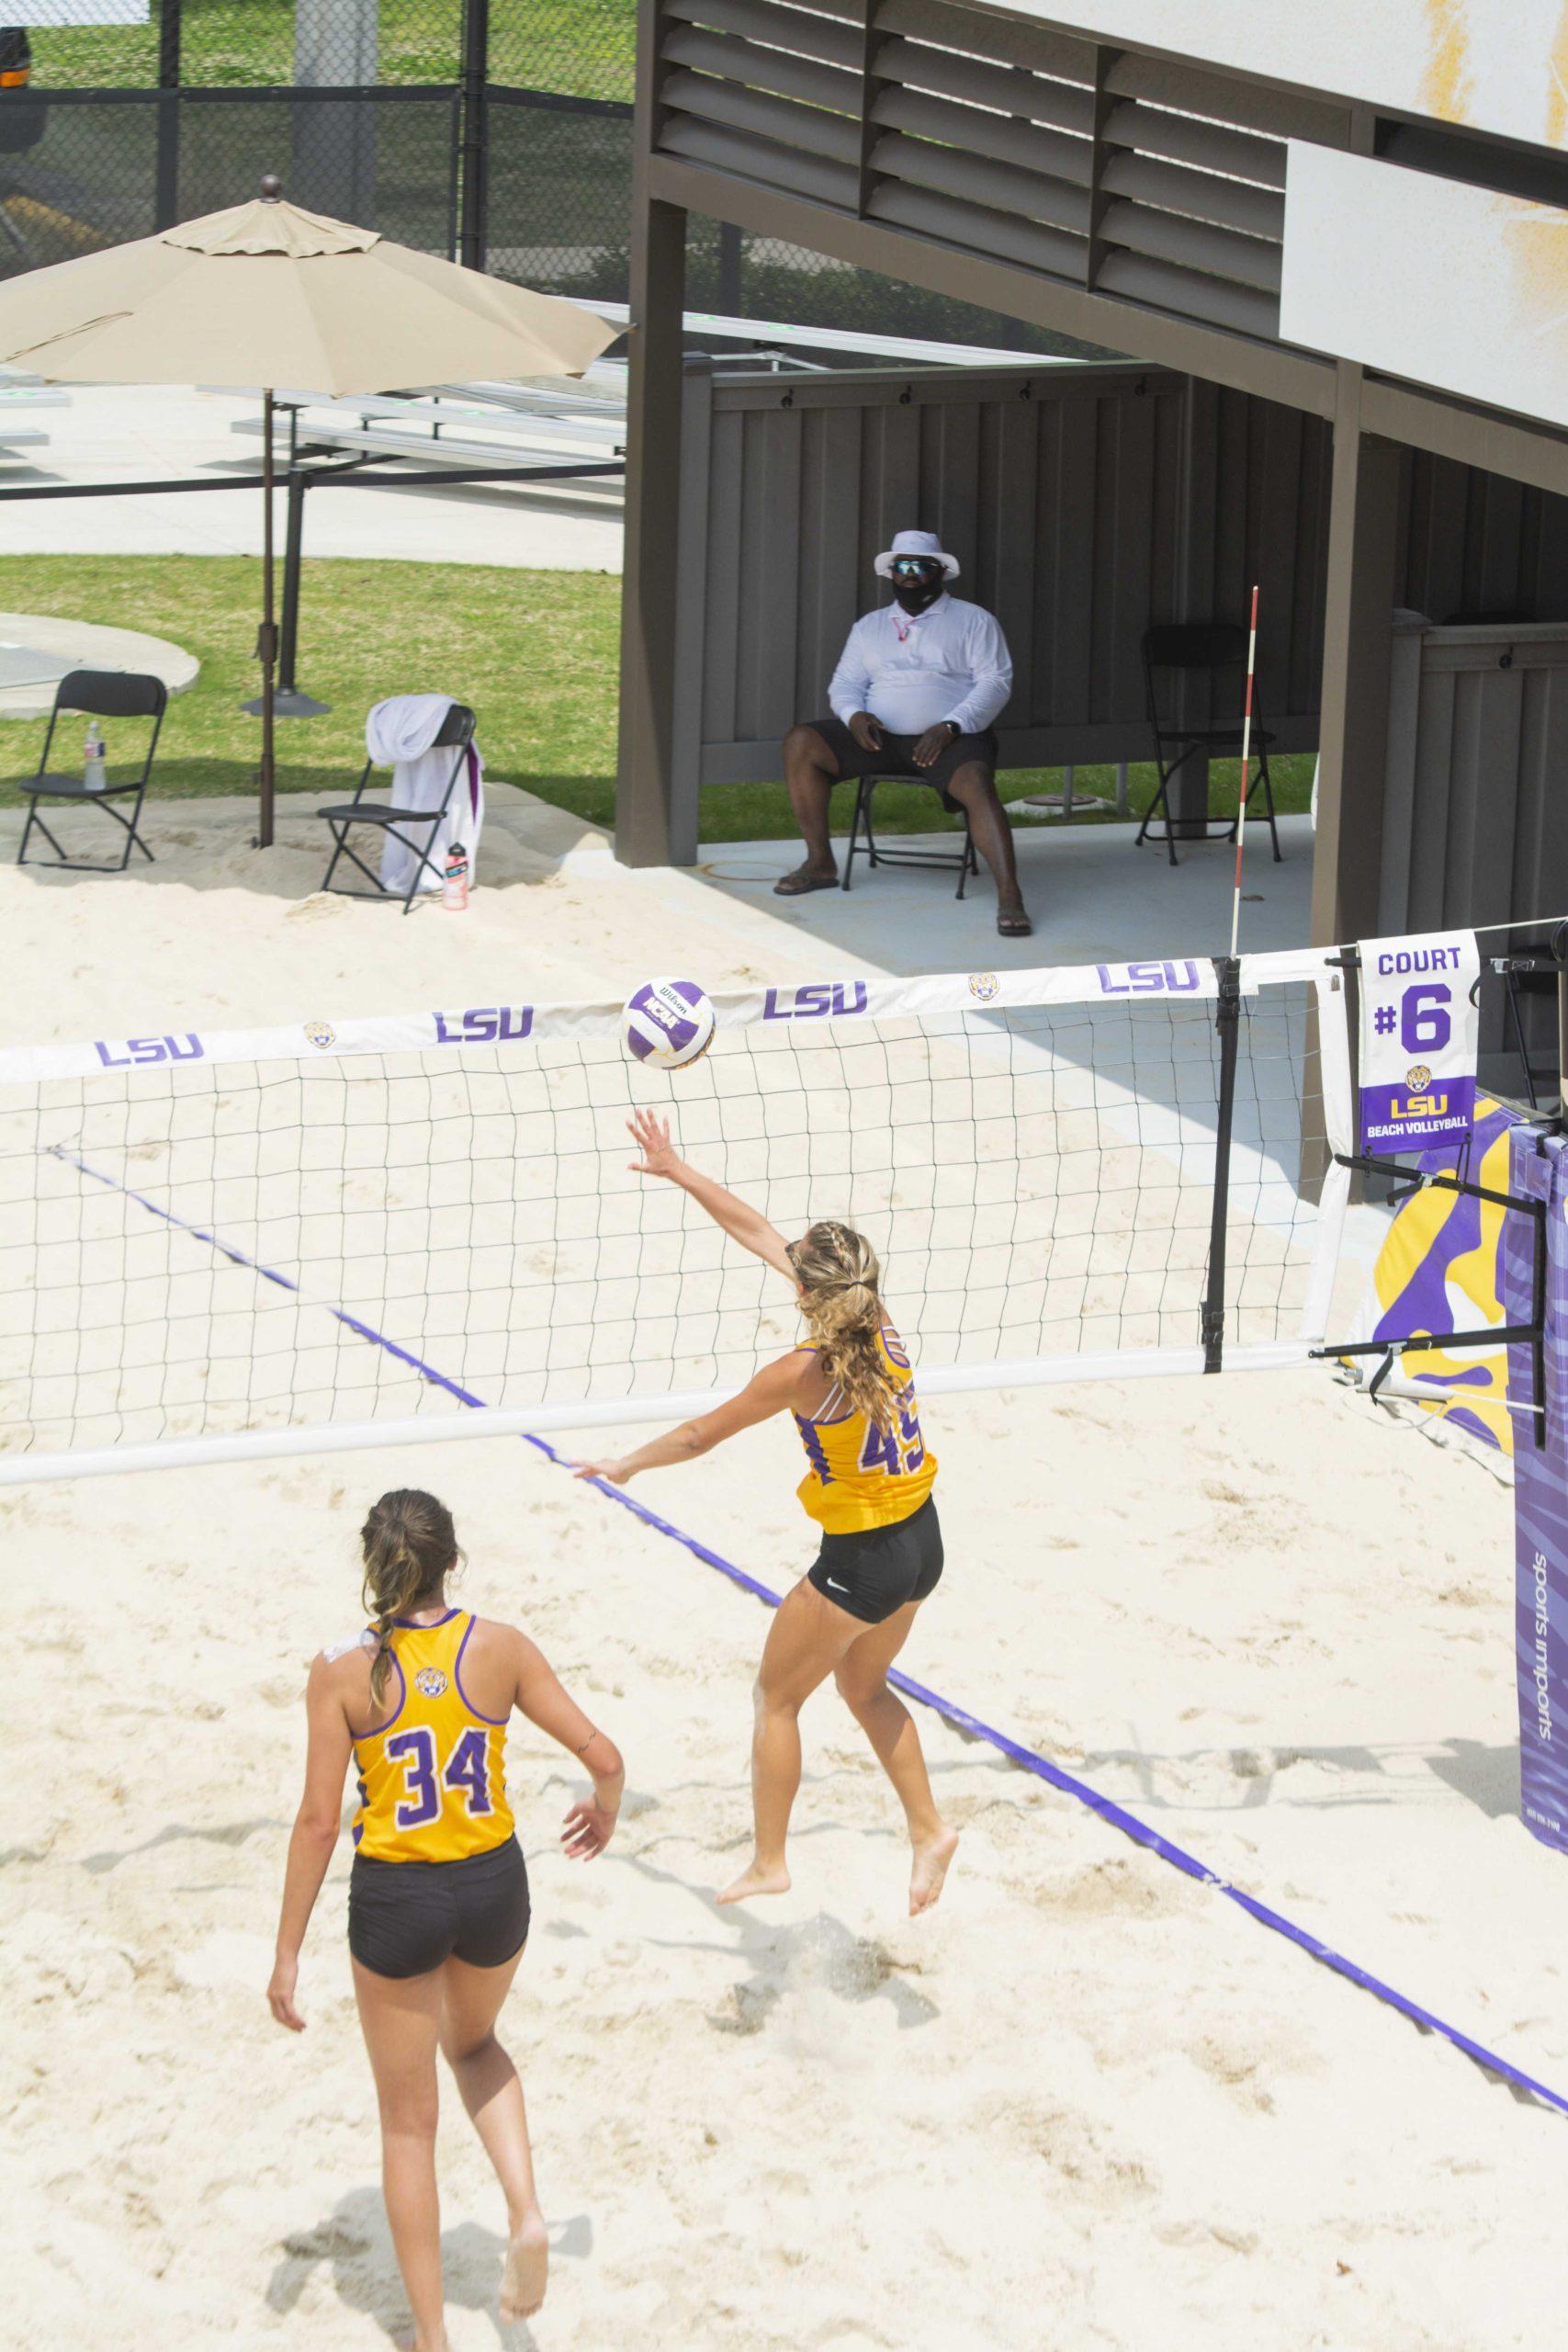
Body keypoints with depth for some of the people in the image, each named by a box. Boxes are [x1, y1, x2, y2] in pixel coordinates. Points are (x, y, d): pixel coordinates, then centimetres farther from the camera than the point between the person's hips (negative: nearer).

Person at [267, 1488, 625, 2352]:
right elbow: (602, 1756, -6)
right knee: (474, 2045, 34)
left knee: (409, 2122, 15)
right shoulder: (500, 1648, -8)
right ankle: (525, 2213, 11)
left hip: (394, 1898, -2)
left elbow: (318, 1822, -12)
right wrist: (604, 1813, 18)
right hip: (492, 1885, 2)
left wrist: (287, 1955, -4)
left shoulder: (344, 1672, -14)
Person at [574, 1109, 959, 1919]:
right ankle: (928, 1829, 23)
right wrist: (678, 1172, 6)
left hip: (860, 1562, -7)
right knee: (864, 1687, 28)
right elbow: (756, 1231, 1)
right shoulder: (878, 1325, -6)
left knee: (776, 1699, 15)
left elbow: (700, 1436, -9)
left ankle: (768, 1862, 23)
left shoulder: (805, 1373, -24)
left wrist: (626, 1465, 8)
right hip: (922, 1543, 7)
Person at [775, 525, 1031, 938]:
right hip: (881, 735, 4)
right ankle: (819, 863, -10)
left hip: (951, 737, -4)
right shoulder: (870, 626, 21)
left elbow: (995, 682, -2)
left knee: (977, 786, -36)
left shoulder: (974, 621, 8)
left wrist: (950, 726, -18)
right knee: (801, 742, -15)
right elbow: (844, 683, 18)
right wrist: (854, 716, -8)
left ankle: (1009, 897, -43)